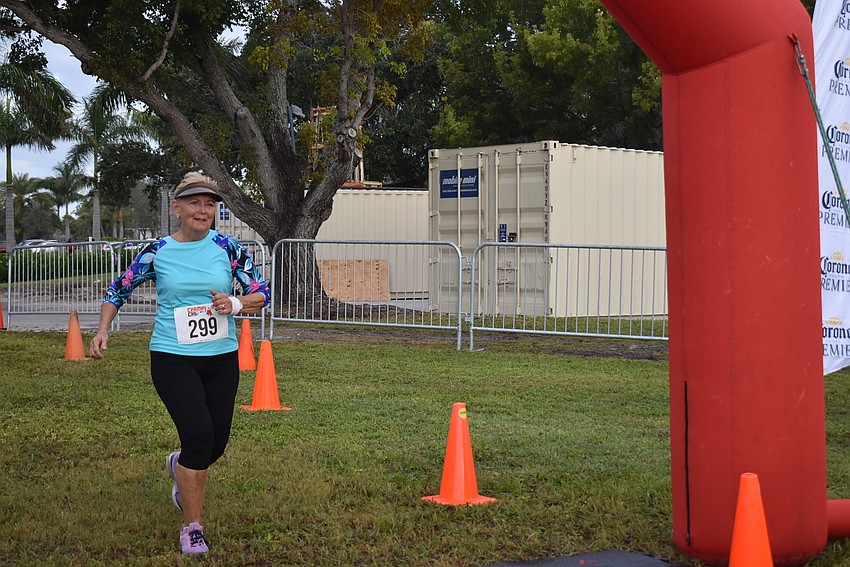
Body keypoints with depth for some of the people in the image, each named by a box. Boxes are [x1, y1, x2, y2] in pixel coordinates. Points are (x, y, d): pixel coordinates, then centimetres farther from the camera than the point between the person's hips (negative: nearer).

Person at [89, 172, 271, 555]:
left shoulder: (227, 247, 0)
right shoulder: (157, 253, -2)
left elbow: (261, 294, 3)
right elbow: (118, 289, 10)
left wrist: (236, 304, -17)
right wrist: (102, 332, -1)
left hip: (222, 357, 3)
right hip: (173, 359, -3)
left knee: (218, 441, 10)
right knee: (199, 435, -16)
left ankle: (181, 466, 48)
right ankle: (192, 528, 0)